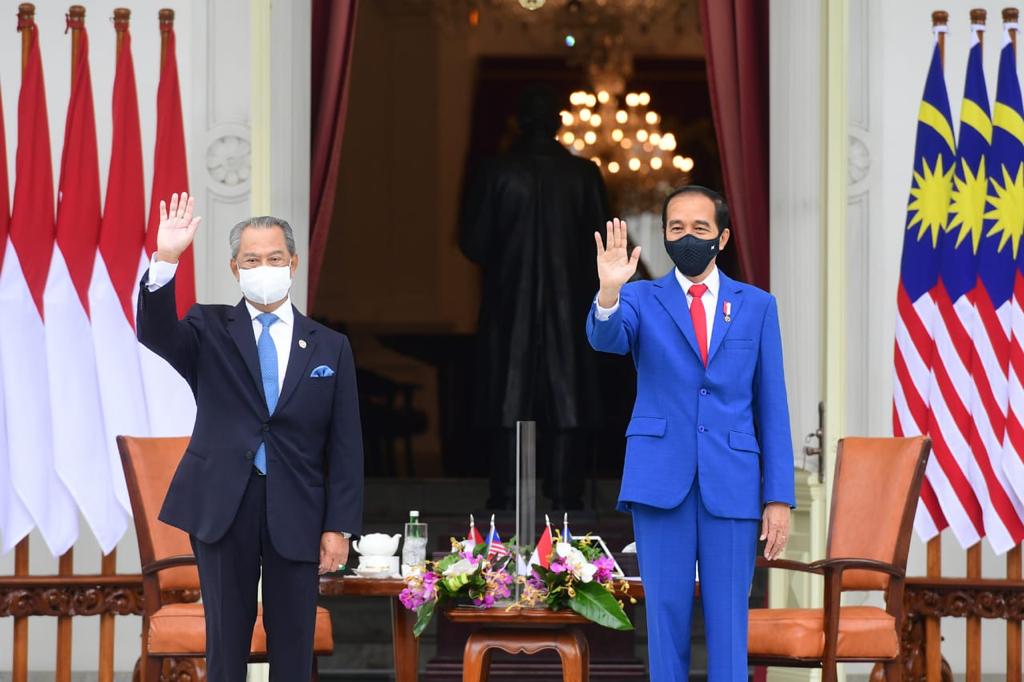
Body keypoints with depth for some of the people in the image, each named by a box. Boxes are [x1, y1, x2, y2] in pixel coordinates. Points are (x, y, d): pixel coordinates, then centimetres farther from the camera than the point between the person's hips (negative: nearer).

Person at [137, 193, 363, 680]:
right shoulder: (210, 331, 6)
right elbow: (156, 334, -16)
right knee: (226, 641, 5)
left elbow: (345, 446, 4)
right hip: (223, 506, -1)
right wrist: (165, 260, -29)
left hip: (295, 513, 1)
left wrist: (339, 527, -3)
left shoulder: (330, 348, 6)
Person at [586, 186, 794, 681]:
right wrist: (609, 292, -37)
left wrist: (778, 498, 1)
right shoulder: (641, 299, 7)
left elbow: (772, 408, 7)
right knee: (666, 617, 2)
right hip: (661, 480, 0)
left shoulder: (757, 306, 9)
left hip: (731, 485, 0)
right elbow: (605, 338, -16)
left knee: (728, 621, -1)